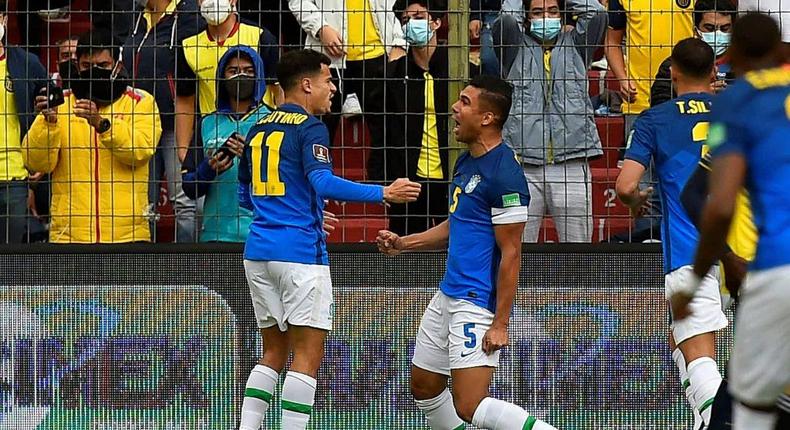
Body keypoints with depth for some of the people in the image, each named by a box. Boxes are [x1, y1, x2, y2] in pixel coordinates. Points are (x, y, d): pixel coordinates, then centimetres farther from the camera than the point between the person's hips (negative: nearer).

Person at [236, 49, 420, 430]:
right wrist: (384, 193, -22)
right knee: (308, 354, -4)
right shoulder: (309, 128, -8)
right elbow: (323, 182, -23)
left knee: (274, 351, 14)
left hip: (258, 252, 8)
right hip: (299, 252, -8)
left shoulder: (258, 130, 15)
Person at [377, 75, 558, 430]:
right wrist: (403, 244, 14)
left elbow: (511, 253, -19)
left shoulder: (504, 174, -19)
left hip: (478, 304, -10)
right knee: (424, 388, 17)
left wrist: (500, 324, -20)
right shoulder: (466, 162, 11)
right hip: (448, 295, 10)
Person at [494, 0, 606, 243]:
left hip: (571, 165, 1)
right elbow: (504, 22, -5)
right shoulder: (517, 48, 13)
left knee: (577, 246, 0)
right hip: (523, 166, -1)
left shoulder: (574, 45, 17)